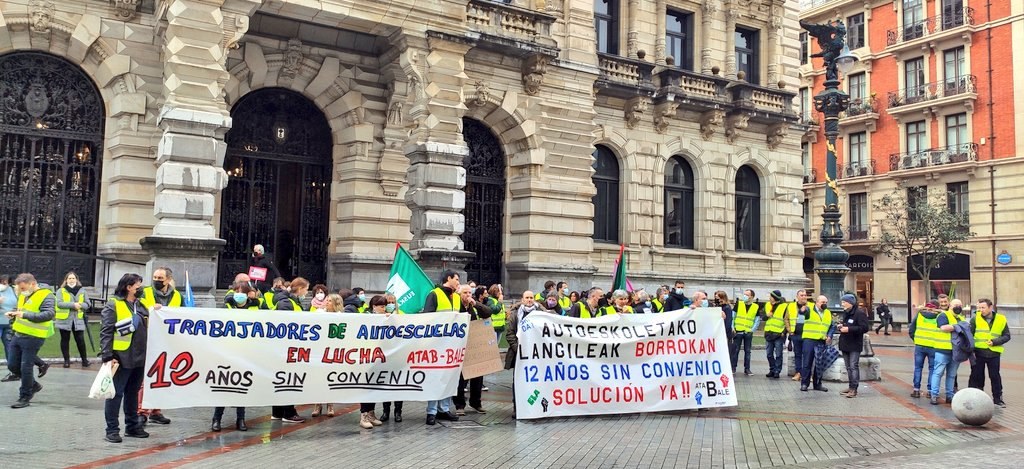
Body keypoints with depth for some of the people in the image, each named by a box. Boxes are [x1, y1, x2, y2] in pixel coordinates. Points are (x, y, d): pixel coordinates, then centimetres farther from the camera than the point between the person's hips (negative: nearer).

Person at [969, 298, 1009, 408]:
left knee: (995, 376, 6)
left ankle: (998, 398, 19)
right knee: (976, 376, 7)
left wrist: (994, 342, -10)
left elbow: (1006, 336, 6)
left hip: (993, 353, 0)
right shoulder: (975, 319, -1)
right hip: (978, 352, 0)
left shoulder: (1001, 319, 2)